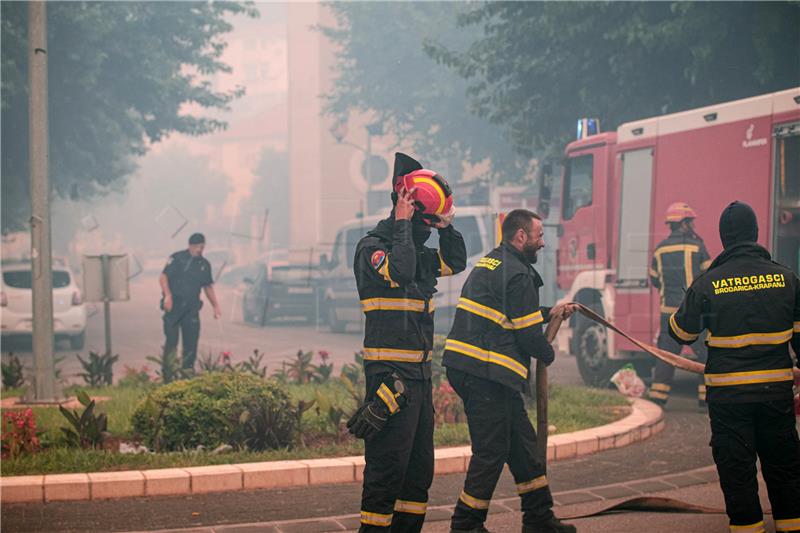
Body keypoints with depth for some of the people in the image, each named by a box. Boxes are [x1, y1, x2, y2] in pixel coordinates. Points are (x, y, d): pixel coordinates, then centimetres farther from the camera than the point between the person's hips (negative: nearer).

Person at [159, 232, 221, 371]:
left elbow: (208, 287, 20)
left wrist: (216, 306, 13)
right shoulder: (177, 258, -2)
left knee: (192, 339, 1)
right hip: (174, 305, -4)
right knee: (171, 339, -6)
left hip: (191, 307, 4)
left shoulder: (204, 264, 13)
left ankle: (188, 367, 11)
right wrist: (167, 295, -21)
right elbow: (163, 277, -8)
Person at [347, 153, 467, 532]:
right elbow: (399, 272, -27)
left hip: (418, 375, 9)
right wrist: (402, 225, -18)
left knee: (420, 466, 13)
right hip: (390, 373, -9)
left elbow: (455, 262, 26)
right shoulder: (372, 247, -10)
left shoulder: (418, 251, 16)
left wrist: (447, 224, 12)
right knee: (387, 465, -10)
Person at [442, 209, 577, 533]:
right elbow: (528, 333, -12)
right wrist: (548, 355, 7)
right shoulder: (517, 275, -13)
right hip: (487, 374, -10)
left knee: (522, 442, 16)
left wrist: (549, 313, 26)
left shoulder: (490, 263, 18)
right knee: (491, 452, -3)